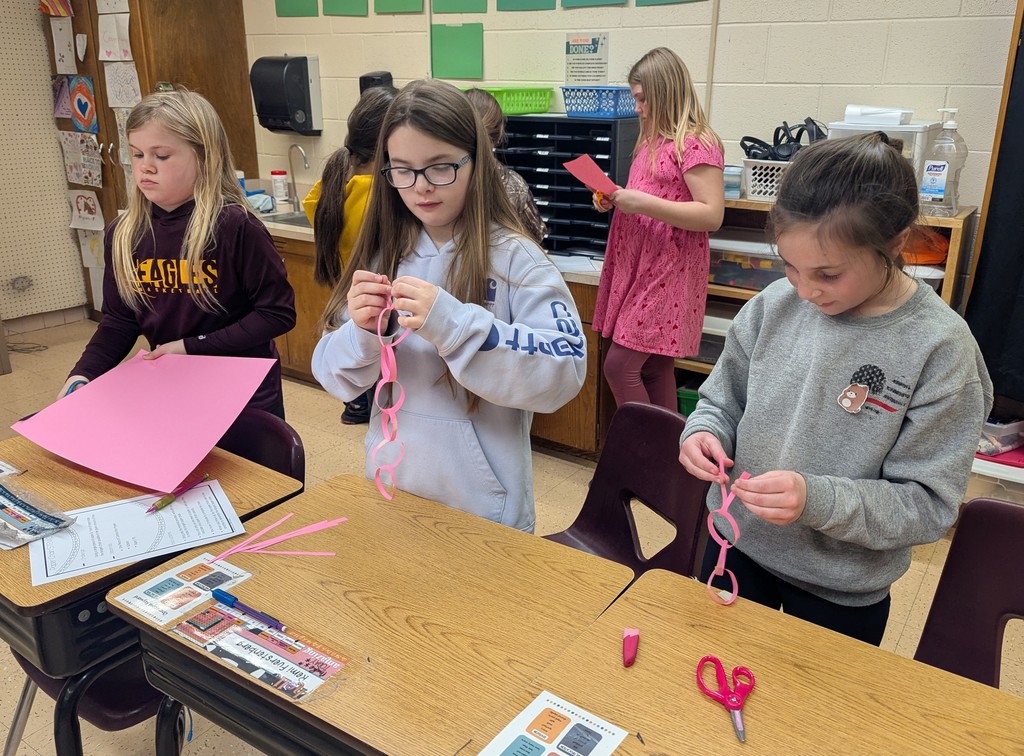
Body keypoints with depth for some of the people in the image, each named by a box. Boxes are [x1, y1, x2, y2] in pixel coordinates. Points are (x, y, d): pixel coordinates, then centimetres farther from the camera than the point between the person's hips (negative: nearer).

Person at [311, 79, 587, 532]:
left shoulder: (514, 258, -13)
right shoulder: (382, 254, 0)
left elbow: (564, 371, -24)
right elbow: (335, 377, 0)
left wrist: (453, 323, -33)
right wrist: (362, 332, -21)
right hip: (390, 489, 4)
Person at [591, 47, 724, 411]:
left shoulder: (695, 144, -12)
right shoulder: (652, 140, 15)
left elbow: (711, 215, -19)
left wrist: (643, 202, -23)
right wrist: (614, 199, 6)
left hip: (668, 272, -9)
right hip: (638, 266, 9)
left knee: (619, 366, -10)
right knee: (653, 370, 11)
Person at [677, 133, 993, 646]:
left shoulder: (939, 347, -20)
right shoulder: (775, 305, -11)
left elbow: (928, 504, -17)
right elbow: (722, 399, 3)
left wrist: (817, 499, -33)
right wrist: (704, 433, -19)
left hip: (842, 591, -3)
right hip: (737, 547, 3)